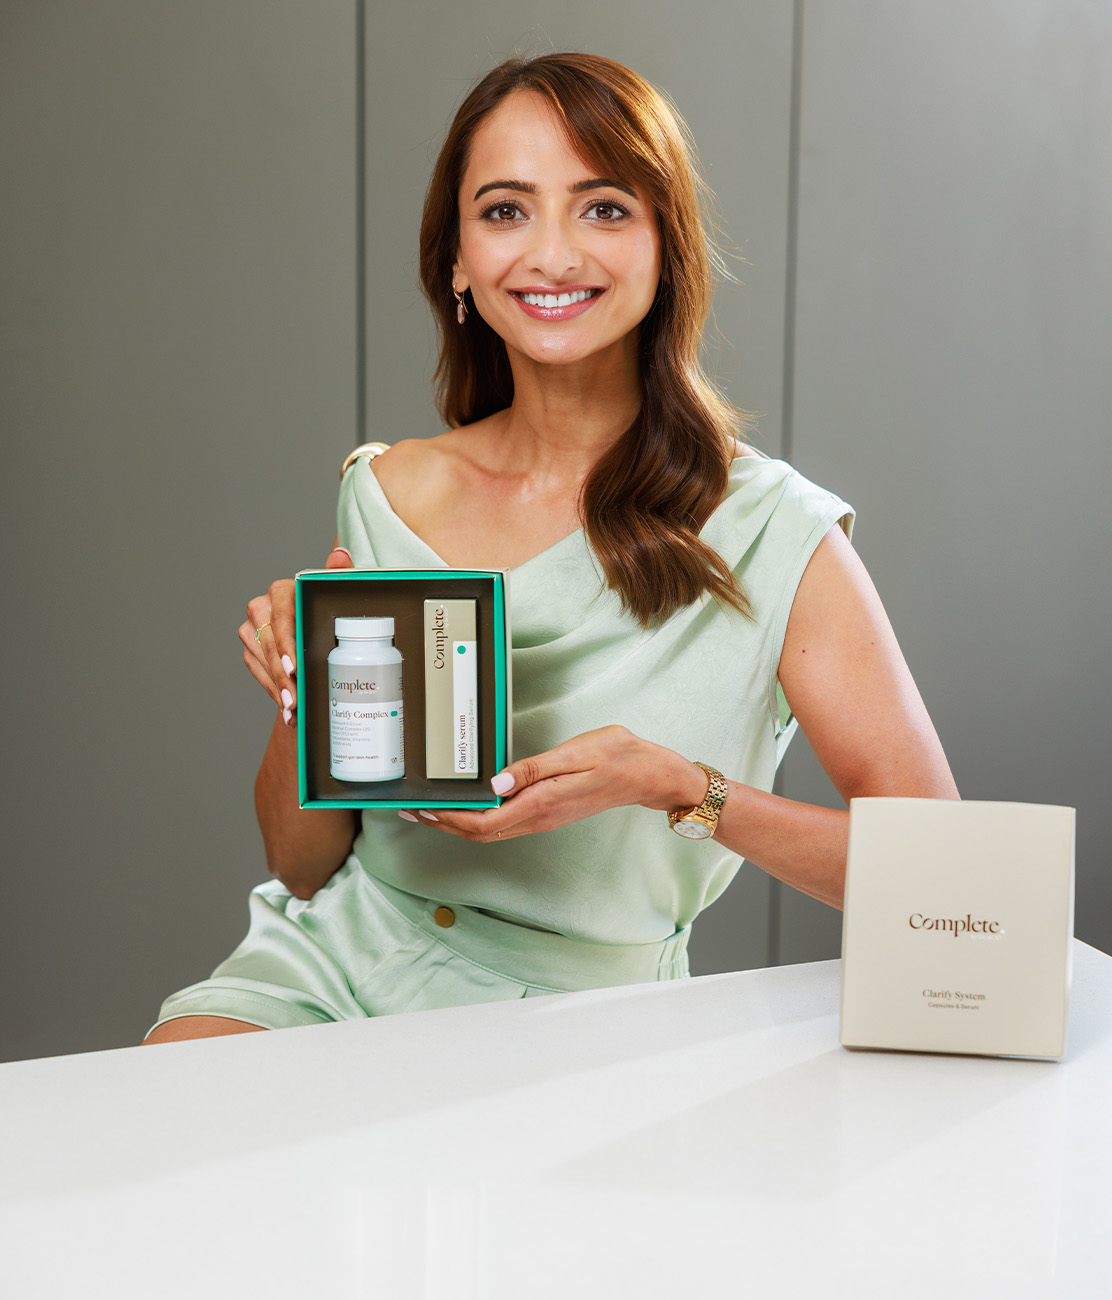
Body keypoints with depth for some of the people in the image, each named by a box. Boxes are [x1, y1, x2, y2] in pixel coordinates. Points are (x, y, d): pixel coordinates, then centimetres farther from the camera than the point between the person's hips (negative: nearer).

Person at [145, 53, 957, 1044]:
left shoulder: (772, 536, -10)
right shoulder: (389, 496, 2)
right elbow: (303, 865, 8)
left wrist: (677, 788, -22)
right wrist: (301, 695, -13)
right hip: (337, 959, 2)